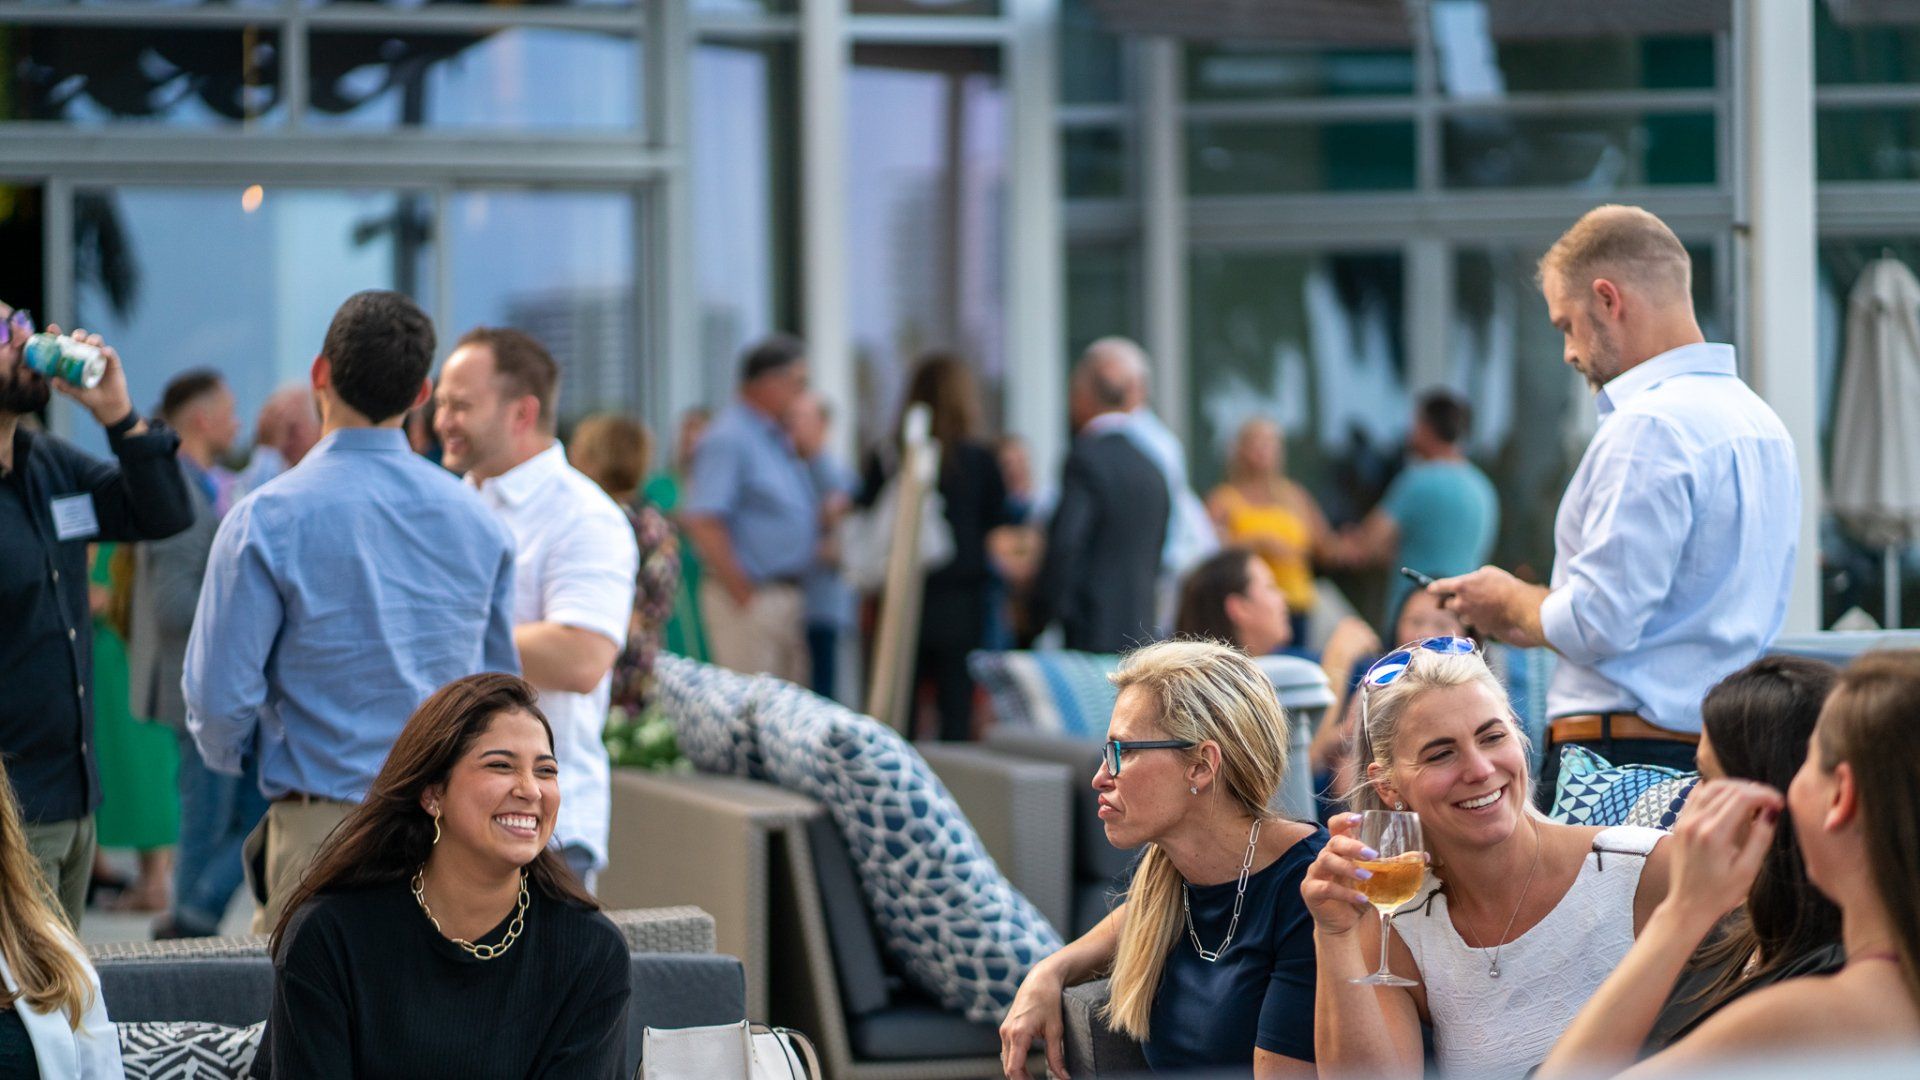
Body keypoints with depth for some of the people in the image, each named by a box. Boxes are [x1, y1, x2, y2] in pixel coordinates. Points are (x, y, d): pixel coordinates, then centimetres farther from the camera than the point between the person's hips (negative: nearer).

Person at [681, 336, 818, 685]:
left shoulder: (777, 439, 17)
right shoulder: (728, 440, -13)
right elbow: (701, 522, -21)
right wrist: (743, 595, -19)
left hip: (786, 599, 10)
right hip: (750, 598, -10)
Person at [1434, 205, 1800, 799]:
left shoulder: (1648, 427, -13)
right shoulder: (1762, 421, 16)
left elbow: (1598, 622, -17)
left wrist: (1510, 603, 4)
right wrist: (1538, 617, 21)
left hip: (1623, 754, -9)